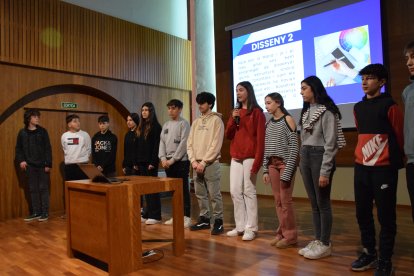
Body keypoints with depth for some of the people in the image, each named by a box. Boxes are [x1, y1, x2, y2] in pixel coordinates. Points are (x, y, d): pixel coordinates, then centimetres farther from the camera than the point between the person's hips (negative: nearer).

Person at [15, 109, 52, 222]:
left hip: (42, 165, -2)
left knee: (43, 189, 1)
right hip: (30, 166, 3)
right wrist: (21, 160, -5)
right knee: (33, 189, 8)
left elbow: (48, 149, -3)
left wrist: (48, 164, -8)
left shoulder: (42, 131, 0)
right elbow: (18, 148, 11)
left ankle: (45, 212, 9)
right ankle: (36, 212, 17)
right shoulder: (22, 133, 5)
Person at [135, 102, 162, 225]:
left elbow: (157, 145, -12)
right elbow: (137, 145, 15)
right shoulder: (140, 127, 15)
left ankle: (155, 216, 3)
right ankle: (147, 214, 17)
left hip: (150, 162, -7)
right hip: (141, 162, 7)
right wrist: (136, 162, 11)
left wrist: (153, 162, -18)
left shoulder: (156, 126, -6)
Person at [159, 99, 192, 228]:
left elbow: (183, 144, -12)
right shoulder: (165, 125, 15)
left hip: (181, 161, -6)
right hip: (167, 162, 6)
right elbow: (162, 143, 12)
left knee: (183, 189, -3)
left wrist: (173, 159, -15)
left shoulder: (184, 124, -4)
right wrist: (163, 158, -2)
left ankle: (186, 217, 4)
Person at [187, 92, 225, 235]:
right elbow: (190, 143, 11)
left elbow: (216, 145, -12)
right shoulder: (195, 122, 15)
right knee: (200, 194, 12)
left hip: (211, 164, -6)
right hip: (196, 164, 7)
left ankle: (218, 221, 8)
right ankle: (204, 219, 24)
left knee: (214, 194, -3)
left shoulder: (216, 120, -5)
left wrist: (203, 162, -15)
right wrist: (193, 161, -3)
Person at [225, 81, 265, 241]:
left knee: (249, 192, -3)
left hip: (249, 157, -6)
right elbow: (228, 136, 12)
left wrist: (257, 162, -15)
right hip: (235, 157, 7)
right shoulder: (236, 112, 17)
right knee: (235, 192, 6)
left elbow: (260, 138, -8)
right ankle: (240, 226, 16)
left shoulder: (256, 112, -2)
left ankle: (251, 228, 6)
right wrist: (232, 119, -5)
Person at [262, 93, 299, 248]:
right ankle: (282, 232, 20)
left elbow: (294, 147, -10)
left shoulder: (288, 120, -6)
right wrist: (265, 169, 7)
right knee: (278, 200, 9)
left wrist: (288, 171, -15)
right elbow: (266, 148, 12)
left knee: (285, 200, -3)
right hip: (272, 164, 6)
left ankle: (290, 235, 10)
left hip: (285, 163, -6)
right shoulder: (269, 123, 11)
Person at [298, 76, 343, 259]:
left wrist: (325, 171, -17)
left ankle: (325, 244, 12)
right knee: (313, 203, 12)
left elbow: (330, 143, -14)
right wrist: (301, 161, 8)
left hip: (320, 157, -7)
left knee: (323, 203, 0)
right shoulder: (306, 111, 15)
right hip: (306, 157, 8)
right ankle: (317, 240, 21)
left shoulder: (327, 111, -9)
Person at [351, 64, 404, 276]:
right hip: (361, 167, 6)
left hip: (383, 168, -5)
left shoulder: (389, 105, -6)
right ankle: (368, 253, 25)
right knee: (362, 212, 10)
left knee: (385, 215, 2)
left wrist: (394, 160, 7)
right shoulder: (358, 107, 11)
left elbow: (399, 136, -1)